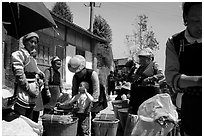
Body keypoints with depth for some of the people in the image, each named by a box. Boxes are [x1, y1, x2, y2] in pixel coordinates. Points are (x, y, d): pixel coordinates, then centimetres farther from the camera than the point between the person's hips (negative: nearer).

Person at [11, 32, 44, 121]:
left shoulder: (32, 58, 18)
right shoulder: (18, 55, -7)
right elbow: (19, 75, -15)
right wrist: (29, 90, -14)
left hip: (32, 97, 8)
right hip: (23, 96, -8)